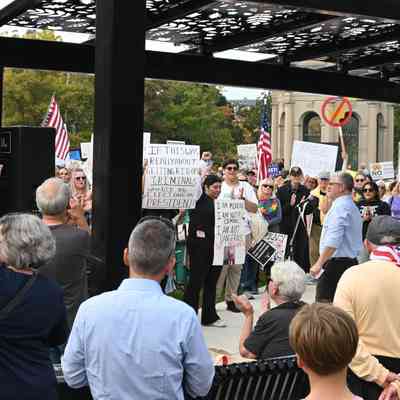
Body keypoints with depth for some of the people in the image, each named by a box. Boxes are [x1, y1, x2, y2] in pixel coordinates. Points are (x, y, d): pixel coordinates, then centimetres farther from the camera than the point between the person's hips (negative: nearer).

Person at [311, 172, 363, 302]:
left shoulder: (340, 207, -15)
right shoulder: (352, 206, 18)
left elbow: (333, 241, -24)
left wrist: (319, 263, -23)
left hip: (337, 264, -10)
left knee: (323, 302, -11)